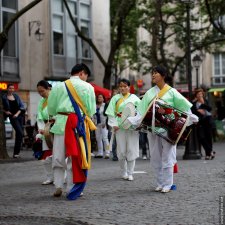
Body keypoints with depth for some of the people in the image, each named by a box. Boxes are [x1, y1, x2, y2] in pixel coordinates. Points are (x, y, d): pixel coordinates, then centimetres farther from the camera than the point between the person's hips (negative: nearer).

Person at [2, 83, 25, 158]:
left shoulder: (16, 96, 9)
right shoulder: (4, 97, -1)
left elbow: (22, 106, 7)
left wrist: (17, 113, -6)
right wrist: (5, 111, -11)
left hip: (19, 115, 5)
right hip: (12, 117, -5)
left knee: (18, 134, 7)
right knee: (20, 133, -18)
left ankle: (16, 153, 17)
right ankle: (16, 152, -12)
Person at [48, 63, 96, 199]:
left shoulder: (59, 86, 7)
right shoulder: (87, 87, 1)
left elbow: (51, 108, 8)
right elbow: (91, 110, 1)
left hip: (61, 123, 2)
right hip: (78, 124, -2)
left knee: (58, 156, 11)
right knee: (75, 157, 5)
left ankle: (58, 187, 11)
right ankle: (72, 189, 8)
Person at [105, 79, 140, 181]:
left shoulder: (134, 98, 6)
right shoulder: (115, 98, 8)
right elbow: (111, 112, 3)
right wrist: (114, 124, -8)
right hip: (120, 126, 1)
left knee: (132, 150, -1)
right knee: (121, 151, 3)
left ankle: (130, 173, 7)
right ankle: (124, 172, 17)